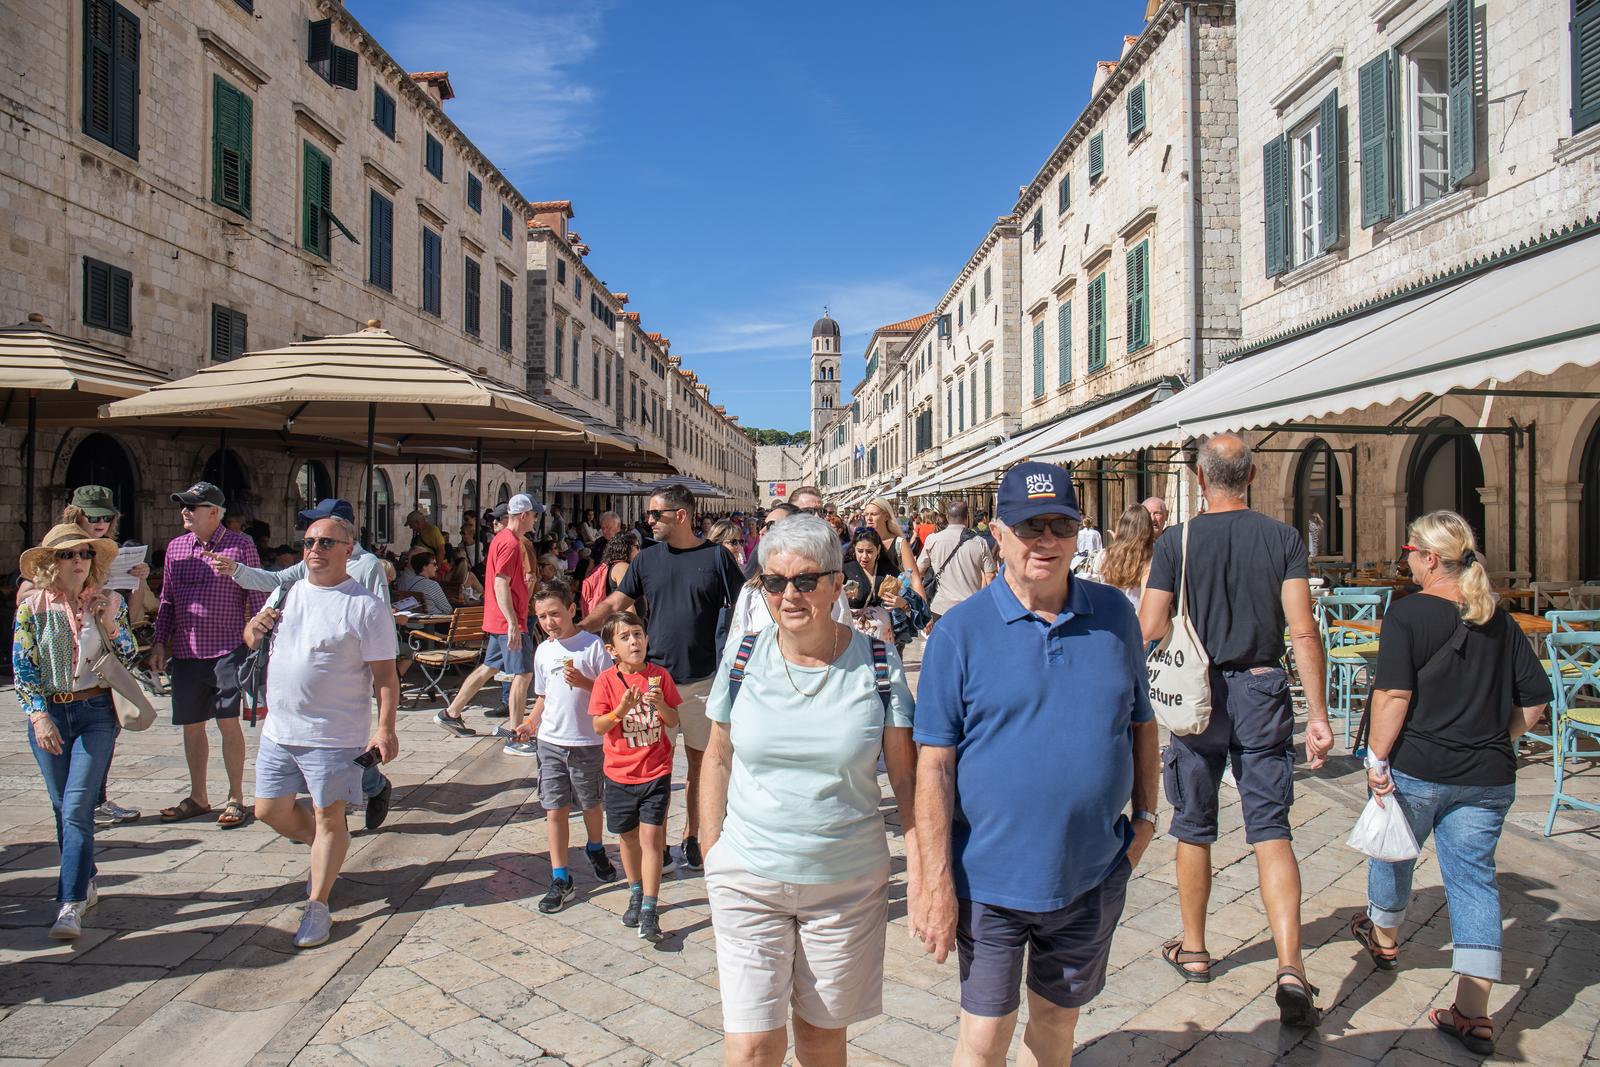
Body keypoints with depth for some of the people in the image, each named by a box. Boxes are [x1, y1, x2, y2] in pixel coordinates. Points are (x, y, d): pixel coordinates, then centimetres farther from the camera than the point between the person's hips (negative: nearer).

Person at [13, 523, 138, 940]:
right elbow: (22, 668, -2)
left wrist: (110, 625, -13)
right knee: (64, 809, 11)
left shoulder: (109, 602, 1)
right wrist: (39, 716, -13)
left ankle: (71, 905, -9)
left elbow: (129, 659, 4)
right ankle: (84, 884, 28)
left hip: (96, 712, -2)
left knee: (77, 808, -10)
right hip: (49, 714, 2)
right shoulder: (32, 606, -1)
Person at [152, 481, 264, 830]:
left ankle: (236, 798, 7)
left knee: (228, 721, -5)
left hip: (227, 648, -5)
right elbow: (167, 599, 15)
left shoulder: (240, 546, -3)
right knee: (191, 724, 11)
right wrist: (159, 642, 9)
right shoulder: (176, 547, 11)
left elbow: (257, 597, -2)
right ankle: (198, 796, 25)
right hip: (186, 650, 5)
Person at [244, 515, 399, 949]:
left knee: (328, 817, 3)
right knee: (270, 810, 16)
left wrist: (385, 727, -20)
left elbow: (385, 675, -12)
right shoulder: (287, 593, 9)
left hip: (335, 735, -7)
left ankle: (317, 905, 18)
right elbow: (253, 641, 22)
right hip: (279, 730, 7)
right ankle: (326, 855, 41)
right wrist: (255, 629, -2)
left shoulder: (366, 606, -11)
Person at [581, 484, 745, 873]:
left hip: (702, 678, -2)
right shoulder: (648, 559, 4)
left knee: (700, 760, 9)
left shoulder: (716, 557, -4)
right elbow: (615, 604, 9)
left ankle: (692, 836, 24)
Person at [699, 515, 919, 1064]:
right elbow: (718, 759, 6)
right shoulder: (744, 657, -5)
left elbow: (905, 775, -2)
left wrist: (919, 868, -6)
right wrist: (711, 850, 5)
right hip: (748, 879, 0)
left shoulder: (878, 663, -8)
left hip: (849, 883, 0)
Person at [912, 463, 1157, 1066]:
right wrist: (937, 884, -13)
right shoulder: (961, 630, -11)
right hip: (990, 879, -3)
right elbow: (934, 764, -12)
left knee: (1058, 1016, 22)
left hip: (1093, 875, 3)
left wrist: (1145, 817, 7)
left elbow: (1141, 723, 12)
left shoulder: (1115, 616, -1)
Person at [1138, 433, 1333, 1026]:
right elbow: (1302, 630, -6)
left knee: (1193, 827, 13)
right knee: (1271, 829, 5)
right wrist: (1318, 713, -3)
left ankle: (1194, 950, 27)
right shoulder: (1283, 538, -1)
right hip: (1263, 692, 1)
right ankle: (1290, 967, -6)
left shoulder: (1176, 540, -6)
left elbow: (1149, 630, -11)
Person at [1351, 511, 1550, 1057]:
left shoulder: (1408, 613, -12)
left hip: (1416, 768, -4)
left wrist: (1376, 756, -13)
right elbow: (1536, 698, 10)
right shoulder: (1499, 618, 6)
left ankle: (1384, 937, 45)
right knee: (1474, 877, 7)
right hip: (1488, 777, 4)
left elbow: (1393, 694, -19)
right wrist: (1496, 740, 18)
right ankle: (1474, 1013, 5)